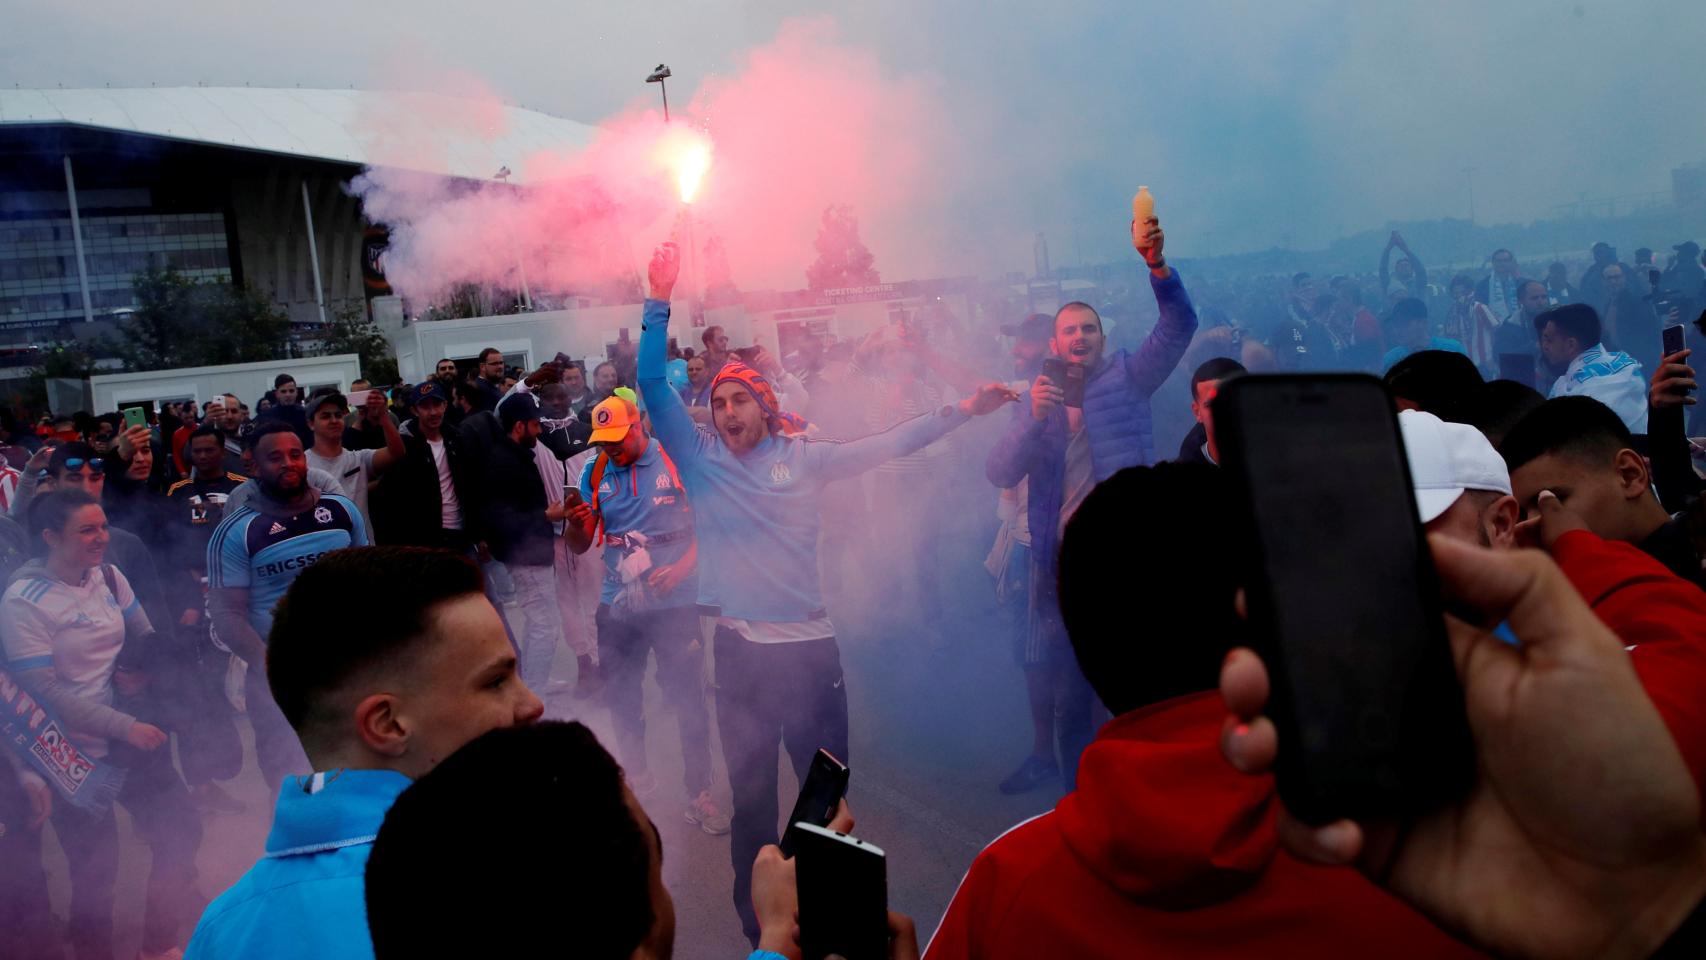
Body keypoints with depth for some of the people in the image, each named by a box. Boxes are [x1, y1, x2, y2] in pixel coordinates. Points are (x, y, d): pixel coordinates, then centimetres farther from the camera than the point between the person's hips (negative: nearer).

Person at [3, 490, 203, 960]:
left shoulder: (109, 578, -1)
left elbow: (148, 641, 12)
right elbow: (44, 690, -19)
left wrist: (136, 673, -10)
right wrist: (124, 727, -23)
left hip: (131, 737, 6)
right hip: (75, 753, -6)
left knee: (181, 831, 10)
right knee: (96, 867, 6)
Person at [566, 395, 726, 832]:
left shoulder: (677, 460, -7)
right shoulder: (594, 472, 4)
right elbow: (579, 546, 6)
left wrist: (682, 568, -18)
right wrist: (576, 523, -16)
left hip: (674, 603, -4)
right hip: (617, 605, 4)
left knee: (688, 698, 0)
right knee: (621, 698, 15)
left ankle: (699, 793, 14)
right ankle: (635, 776, 35)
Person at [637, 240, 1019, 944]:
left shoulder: (802, 458, 5)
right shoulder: (700, 459, 3)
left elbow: (883, 446, 6)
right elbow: (652, 387, -3)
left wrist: (960, 412, 1)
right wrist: (660, 302, -11)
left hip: (810, 646, 0)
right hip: (740, 649, 0)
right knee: (751, 795, 11)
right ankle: (759, 929, 27)